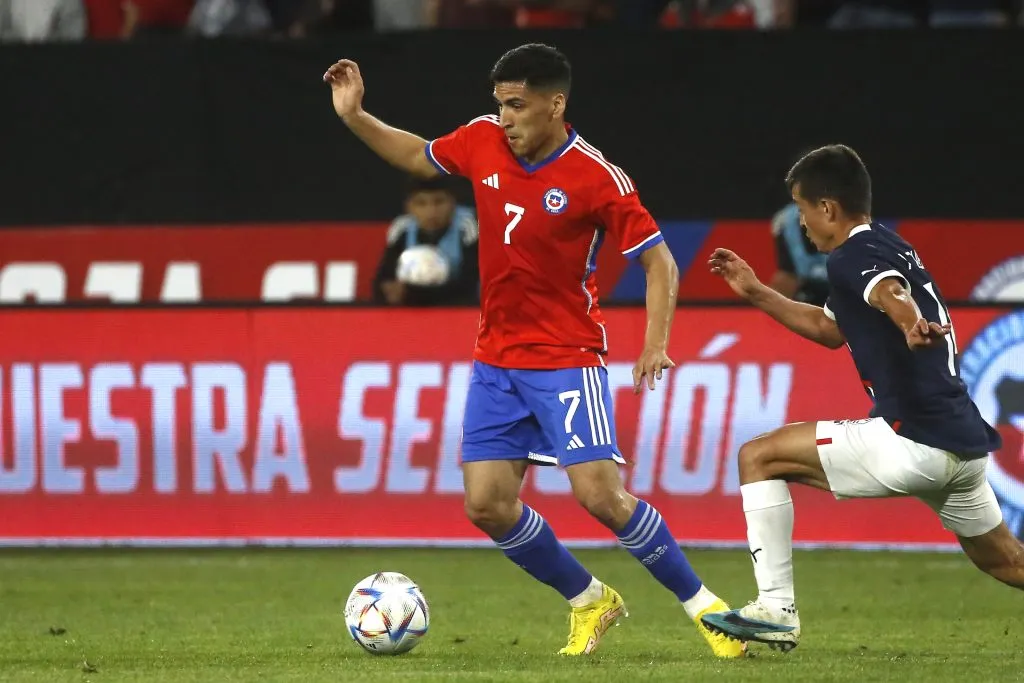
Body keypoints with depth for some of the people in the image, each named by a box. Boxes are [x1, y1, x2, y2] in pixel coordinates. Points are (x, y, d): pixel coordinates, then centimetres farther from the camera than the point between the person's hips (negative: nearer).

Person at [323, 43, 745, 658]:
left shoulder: (596, 177, -16)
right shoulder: (483, 141, -1)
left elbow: (658, 259, -10)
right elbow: (421, 158, 20)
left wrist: (655, 343, -22)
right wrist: (355, 117, 10)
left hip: (567, 359, -6)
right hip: (495, 363, 6)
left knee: (600, 494, -16)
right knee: (487, 505, -2)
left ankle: (701, 605, 0)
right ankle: (589, 601, 19)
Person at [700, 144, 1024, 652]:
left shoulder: (853, 256, -7)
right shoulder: (892, 249, 21)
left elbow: (891, 294, -33)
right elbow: (829, 328, 37)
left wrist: (912, 325, -54)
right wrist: (756, 294, 36)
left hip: (912, 440, -9)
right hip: (966, 442, 10)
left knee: (758, 458, -1)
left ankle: (775, 610, -6)